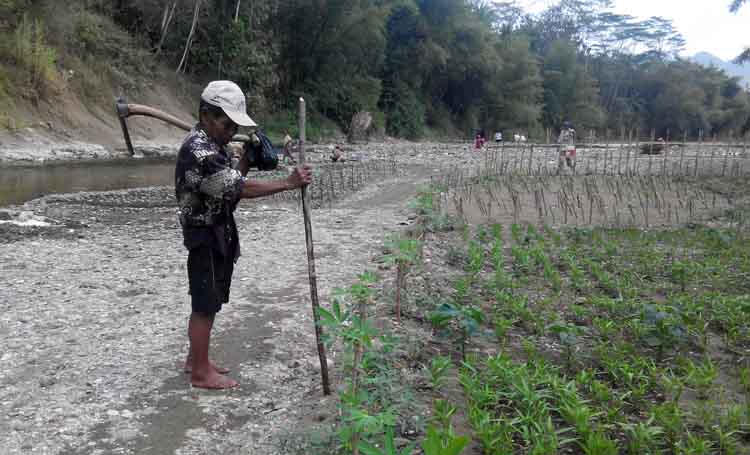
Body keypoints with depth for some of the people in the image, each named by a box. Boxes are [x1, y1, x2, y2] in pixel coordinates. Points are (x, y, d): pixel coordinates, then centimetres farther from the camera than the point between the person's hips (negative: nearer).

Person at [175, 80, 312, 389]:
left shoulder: (212, 144, 10)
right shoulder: (198, 151, -23)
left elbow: (230, 184, 11)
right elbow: (239, 189, -29)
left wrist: (248, 160, -4)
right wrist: (289, 183, -28)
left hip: (218, 234, 10)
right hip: (205, 238, -10)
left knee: (206, 302, 18)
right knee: (206, 305, 1)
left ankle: (195, 359, 32)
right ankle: (201, 373, 14)